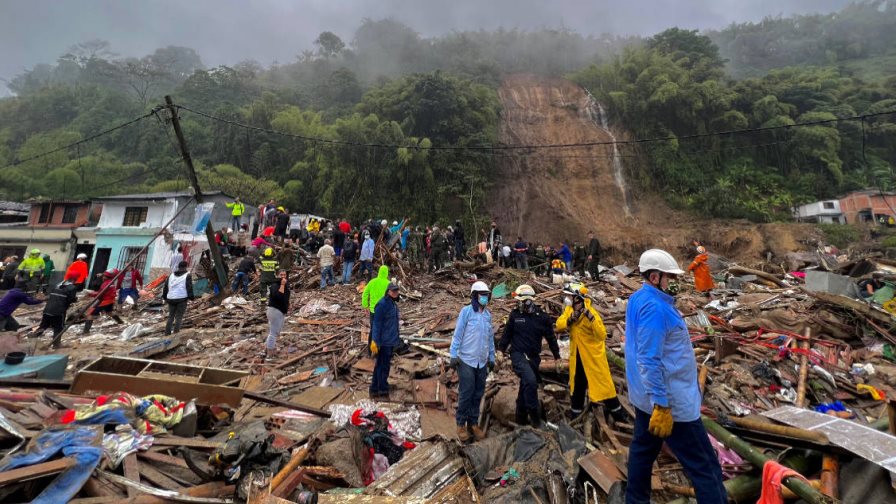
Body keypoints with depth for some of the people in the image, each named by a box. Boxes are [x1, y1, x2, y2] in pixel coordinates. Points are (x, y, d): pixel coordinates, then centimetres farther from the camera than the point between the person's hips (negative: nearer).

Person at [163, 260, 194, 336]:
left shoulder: (171, 275, 14)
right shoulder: (187, 276, -3)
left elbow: (165, 287, 17)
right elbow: (189, 288, -8)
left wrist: (164, 297, 24)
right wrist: (191, 297, -1)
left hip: (171, 299, 5)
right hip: (182, 299, -5)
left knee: (170, 316, 14)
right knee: (179, 317, 0)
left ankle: (167, 333, 14)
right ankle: (176, 332, -5)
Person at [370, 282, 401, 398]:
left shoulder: (393, 303, 9)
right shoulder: (382, 304, -18)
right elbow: (376, 323, -19)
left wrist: (396, 338, 21)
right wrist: (375, 341, -20)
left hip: (391, 340, 9)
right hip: (384, 341, -9)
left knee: (380, 365, 18)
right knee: (383, 365, 2)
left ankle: (375, 389, 30)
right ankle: (382, 390, 16)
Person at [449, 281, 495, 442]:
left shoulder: (488, 314, 8)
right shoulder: (466, 311, -9)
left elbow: (490, 337, 14)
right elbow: (458, 334, -8)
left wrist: (491, 357, 16)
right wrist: (453, 354, -10)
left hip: (482, 361, 5)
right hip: (466, 360, -5)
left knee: (478, 394, 11)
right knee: (466, 393, 0)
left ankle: (473, 423, 26)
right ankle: (461, 423, 18)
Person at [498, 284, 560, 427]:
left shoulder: (542, 317, -3)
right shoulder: (515, 314, -4)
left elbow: (551, 338, 6)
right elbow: (507, 333, 6)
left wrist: (557, 357, 12)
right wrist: (501, 350, 5)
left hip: (534, 357, 3)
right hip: (518, 355, -3)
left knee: (526, 386, 12)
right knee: (530, 381, -25)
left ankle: (522, 417, 29)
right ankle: (534, 413, -8)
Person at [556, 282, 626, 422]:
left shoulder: (591, 312, -23)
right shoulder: (569, 310, -1)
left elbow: (602, 335, -28)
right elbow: (559, 325, -9)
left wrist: (591, 319, -39)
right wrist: (570, 319, -26)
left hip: (593, 354, -6)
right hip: (576, 354, 6)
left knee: (602, 383, 4)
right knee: (576, 383, 18)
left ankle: (617, 412, 23)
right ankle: (575, 411, 34)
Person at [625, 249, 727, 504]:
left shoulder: (639, 299, 7)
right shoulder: (654, 307, -24)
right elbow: (650, 361, -28)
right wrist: (662, 406, -25)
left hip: (646, 395, 10)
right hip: (669, 399, -10)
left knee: (643, 449, 21)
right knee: (704, 465, 2)